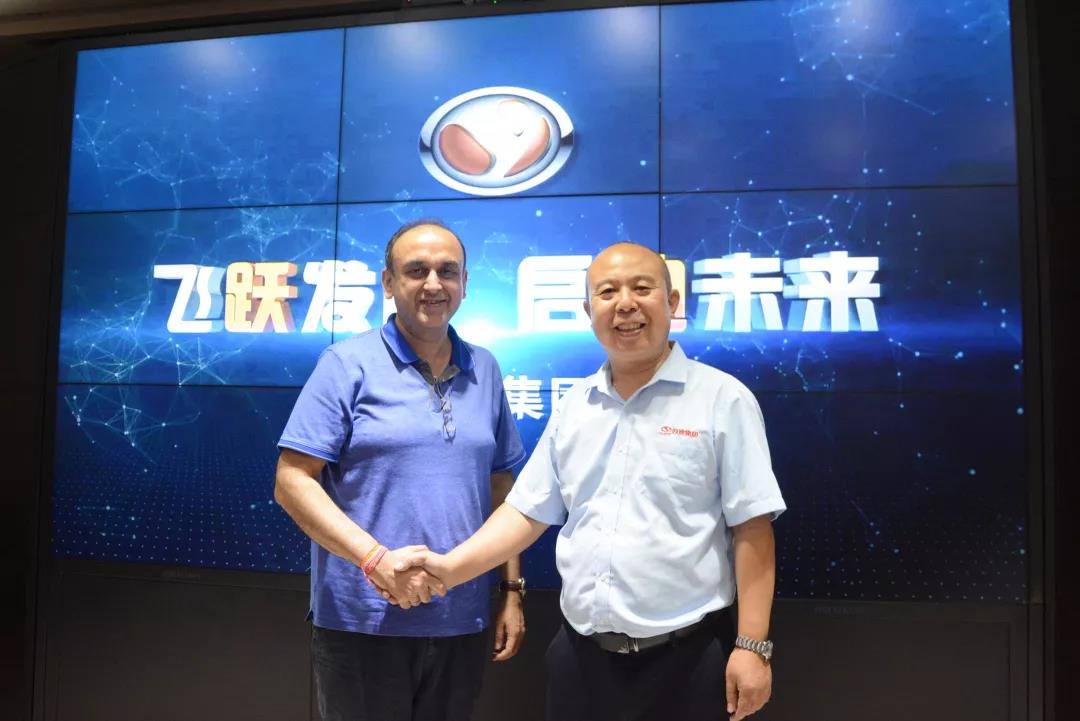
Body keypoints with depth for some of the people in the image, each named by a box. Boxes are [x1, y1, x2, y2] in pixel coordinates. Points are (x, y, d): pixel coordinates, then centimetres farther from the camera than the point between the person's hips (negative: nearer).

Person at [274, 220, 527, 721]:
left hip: (461, 624, 5)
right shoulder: (347, 365, -7)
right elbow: (291, 482, -11)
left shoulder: (484, 370, 7)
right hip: (362, 623, -4)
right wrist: (377, 559, -20)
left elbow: (500, 489, 11)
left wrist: (513, 591, 8)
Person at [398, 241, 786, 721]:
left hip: (685, 658, -4)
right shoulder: (573, 406, 6)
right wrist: (452, 566, -5)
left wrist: (752, 646, -11)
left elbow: (751, 527, -8)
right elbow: (528, 512, 7)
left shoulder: (723, 399, -7)